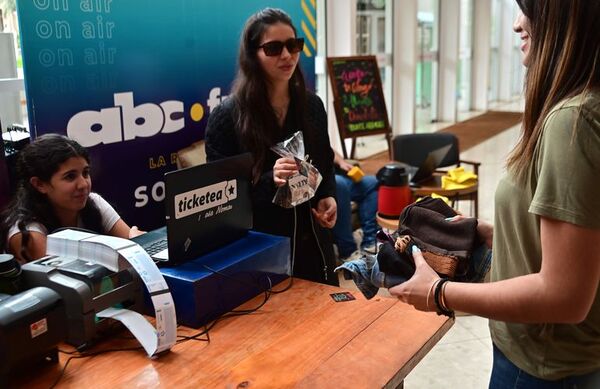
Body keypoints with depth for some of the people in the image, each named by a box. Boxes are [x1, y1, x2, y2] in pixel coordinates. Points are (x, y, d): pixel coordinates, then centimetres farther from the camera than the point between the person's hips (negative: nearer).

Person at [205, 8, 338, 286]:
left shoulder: (312, 105, 3)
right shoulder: (227, 116, -12)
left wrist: (327, 198, -4)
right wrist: (270, 181, -27)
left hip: (312, 240, 5)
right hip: (259, 247, -4)